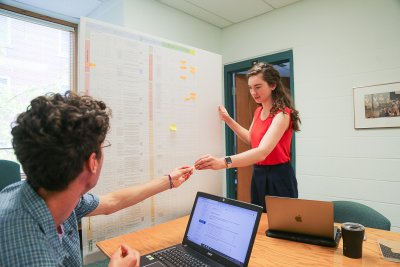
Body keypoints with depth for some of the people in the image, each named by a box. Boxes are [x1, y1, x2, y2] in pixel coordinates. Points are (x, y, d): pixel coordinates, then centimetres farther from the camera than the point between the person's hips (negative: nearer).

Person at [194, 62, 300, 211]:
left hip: (278, 177, -8)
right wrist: (228, 120, 8)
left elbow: (262, 152, -36)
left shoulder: (282, 114, -22)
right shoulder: (258, 111, 6)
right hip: (259, 174, 8)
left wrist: (223, 162, -50)